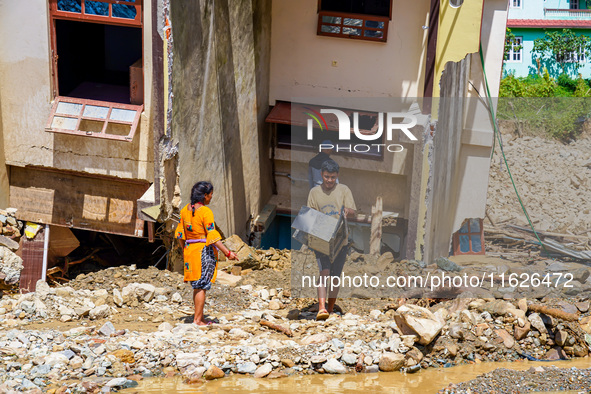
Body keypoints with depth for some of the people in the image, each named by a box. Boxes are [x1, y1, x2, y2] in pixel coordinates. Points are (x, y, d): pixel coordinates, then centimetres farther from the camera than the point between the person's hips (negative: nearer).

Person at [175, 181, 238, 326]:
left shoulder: (185, 210, 5)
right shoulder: (205, 211, -16)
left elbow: (180, 233, 11)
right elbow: (212, 236, -19)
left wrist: (183, 249, 25)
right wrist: (228, 252, -17)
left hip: (189, 249, 7)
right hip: (205, 250, -7)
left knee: (197, 286, 15)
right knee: (201, 286, 0)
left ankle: (200, 317, 21)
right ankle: (197, 319, 1)